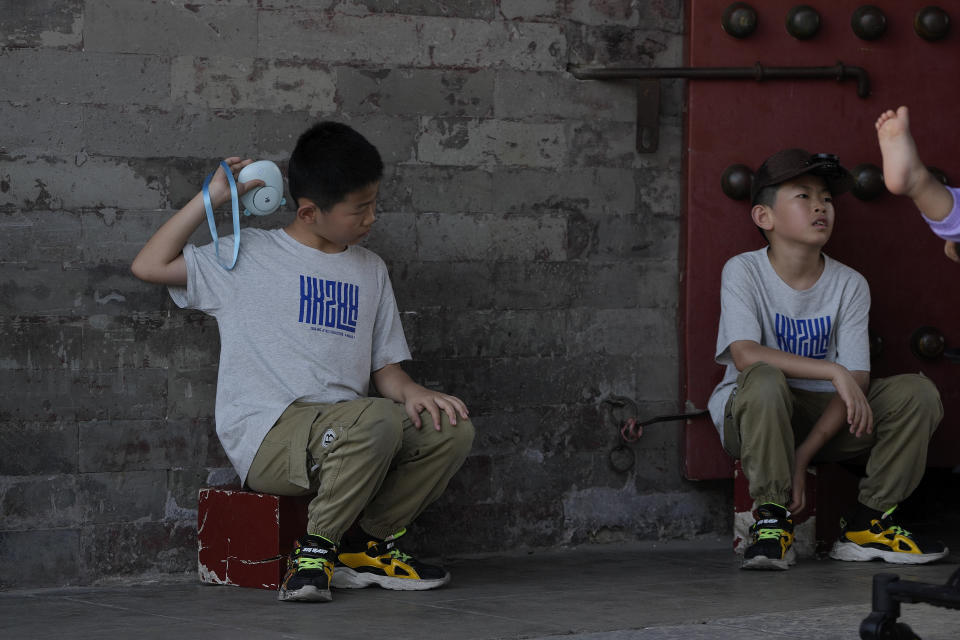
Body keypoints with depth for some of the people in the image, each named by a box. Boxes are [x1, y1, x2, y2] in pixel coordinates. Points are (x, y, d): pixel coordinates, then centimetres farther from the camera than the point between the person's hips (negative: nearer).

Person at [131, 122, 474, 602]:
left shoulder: (370, 270, 20)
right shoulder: (250, 256, 7)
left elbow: (384, 366, 19)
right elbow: (149, 266, 1)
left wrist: (411, 392, -5)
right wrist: (213, 197, 2)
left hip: (343, 432, 6)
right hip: (267, 439, -6)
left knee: (453, 430, -17)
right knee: (377, 420, -34)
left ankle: (365, 542, -3)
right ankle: (315, 549, -17)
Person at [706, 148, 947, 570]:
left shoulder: (850, 285, -1)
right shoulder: (743, 272, -9)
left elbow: (856, 380, -9)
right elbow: (745, 355, -25)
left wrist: (804, 455, -21)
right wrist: (833, 372, -32)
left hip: (824, 418, 4)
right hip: (754, 420, -4)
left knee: (918, 393, -17)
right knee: (764, 379, -38)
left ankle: (866, 522, -7)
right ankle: (773, 519, -23)